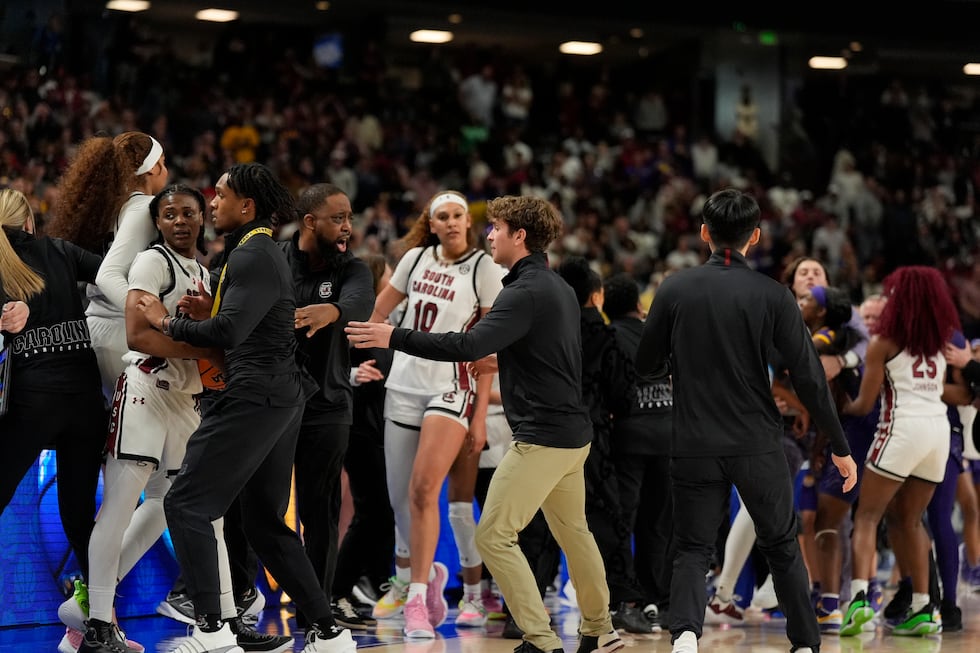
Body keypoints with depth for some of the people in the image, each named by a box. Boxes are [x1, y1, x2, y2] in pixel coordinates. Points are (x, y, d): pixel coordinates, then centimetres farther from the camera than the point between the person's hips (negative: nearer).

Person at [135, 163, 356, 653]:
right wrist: (210, 308, 10)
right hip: (281, 396, 10)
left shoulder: (253, 255, -13)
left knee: (187, 503, -9)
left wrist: (169, 323, -10)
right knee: (266, 522, 14)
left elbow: (229, 332, -23)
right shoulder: (264, 251, 19)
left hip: (255, 396, -10)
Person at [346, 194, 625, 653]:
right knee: (573, 532, 21)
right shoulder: (559, 288, 13)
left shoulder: (526, 292, -16)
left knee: (494, 536, -7)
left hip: (542, 436, -10)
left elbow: (469, 345, -27)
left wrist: (394, 337, -23)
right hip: (573, 433, 10)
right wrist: (504, 361, 24)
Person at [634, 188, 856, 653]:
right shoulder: (772, 295, -6)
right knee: (782, 547, 17)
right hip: (758, 447, 0)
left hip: (694, 448, 0)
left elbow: (644, 365, 6)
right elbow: (809, 378, -6)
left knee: (691, 550, 7)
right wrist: (840, 447, 1)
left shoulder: (674, 289, -2)